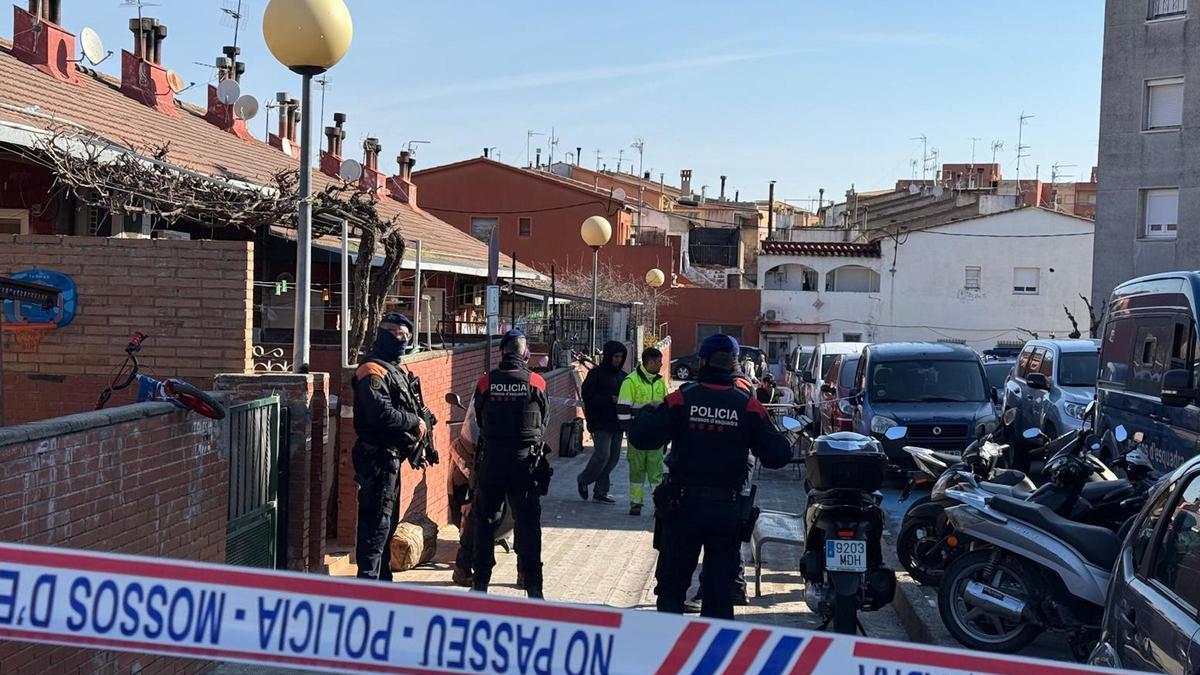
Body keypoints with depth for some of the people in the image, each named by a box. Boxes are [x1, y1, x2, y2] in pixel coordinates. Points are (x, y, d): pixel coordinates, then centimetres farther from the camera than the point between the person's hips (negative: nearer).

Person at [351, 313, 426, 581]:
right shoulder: (373, 370, -14)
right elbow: (382, 413, -26)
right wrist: (415, 423, -14)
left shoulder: (393, 369, 19)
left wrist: (417, 426, 6)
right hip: (378, 456, -11)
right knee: (376, 521, -9)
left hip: (390, 458, 11)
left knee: (388, 521, 17)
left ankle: (383, 579, 27)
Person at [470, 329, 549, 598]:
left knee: (485, 521, 12)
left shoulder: (486, 382, -3)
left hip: (491, 458, 1)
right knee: (528, 523, 5)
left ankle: (480, 581, 18)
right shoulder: (536, 383, -4)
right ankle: (533, 584, 5)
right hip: (525, 458, -1)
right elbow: (543, 423, 5)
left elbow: (479, 420, 5)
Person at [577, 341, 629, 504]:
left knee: (613, 458, 5)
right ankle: (583, 480, 14)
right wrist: (610, 399, -17)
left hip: (617, 424, 7)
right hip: (601, 423, -7)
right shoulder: (596, 373, -5)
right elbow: (588, 396, -11)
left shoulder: (622, 376, 15)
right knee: (602, 455, -12)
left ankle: (600, 492, 15)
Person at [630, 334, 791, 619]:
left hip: (682, 506, -1)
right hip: (728, 509, 1)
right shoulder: (749, 407, -5)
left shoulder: (681, 400, -9)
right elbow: (778, 456, -7)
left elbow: (641, 437, -14)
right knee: (720, 588, 11)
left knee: (672, 584, 12)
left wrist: (646, 414, 7)